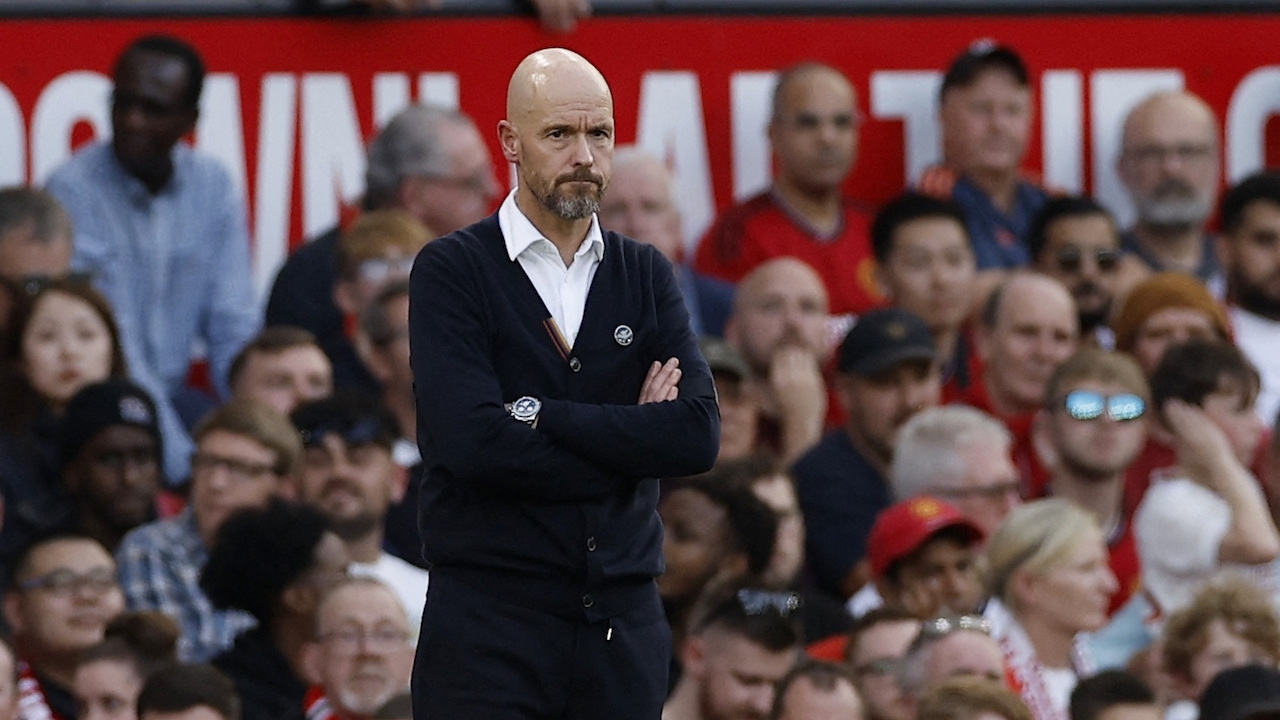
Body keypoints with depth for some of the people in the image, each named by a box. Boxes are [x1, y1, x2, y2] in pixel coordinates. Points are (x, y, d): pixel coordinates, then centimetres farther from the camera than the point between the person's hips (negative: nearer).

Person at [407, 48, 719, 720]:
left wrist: (540, 413, -11)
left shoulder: (644, 275, 12)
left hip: (624, 618, 4)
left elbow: (698, 435, -3)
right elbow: (471, 442, -16)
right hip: (491, 619, -4)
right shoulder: (452, 271, -1)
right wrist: (630, 438, -6)